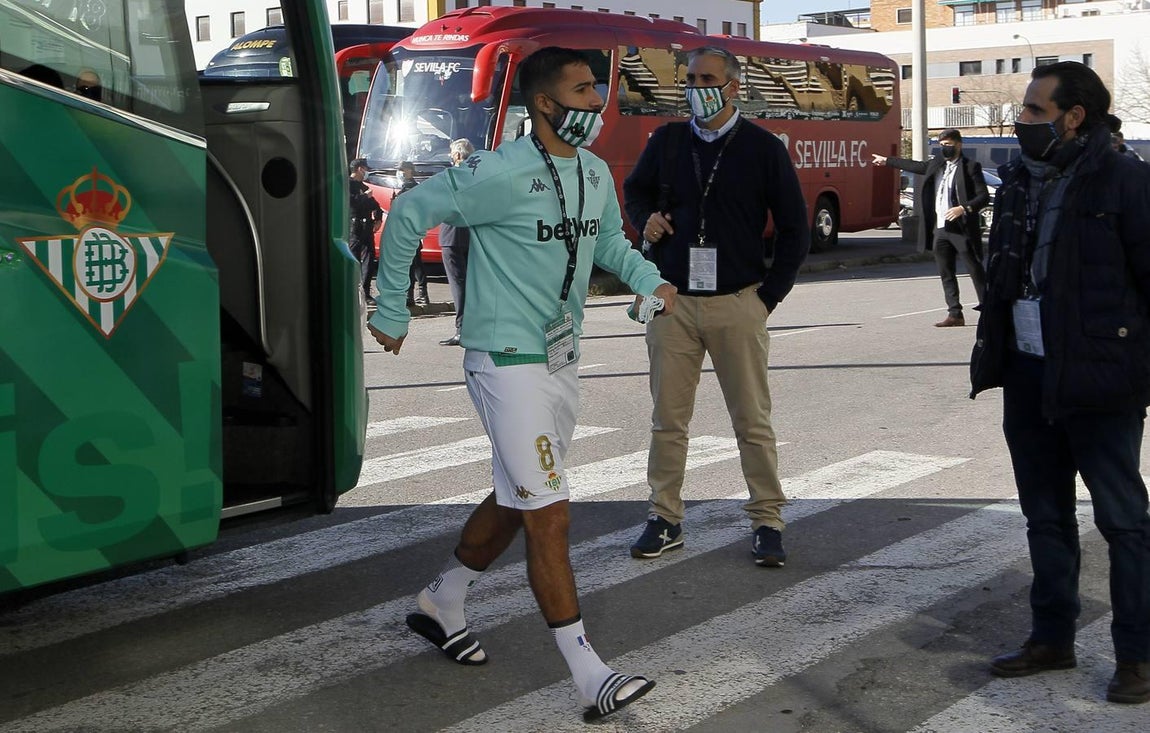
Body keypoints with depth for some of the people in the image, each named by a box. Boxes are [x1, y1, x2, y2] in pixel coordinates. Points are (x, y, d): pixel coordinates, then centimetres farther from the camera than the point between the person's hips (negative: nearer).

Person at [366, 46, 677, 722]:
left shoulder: (597, 175, 6)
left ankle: (441, 604, 42)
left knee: (516, 501, 20)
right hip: (508, 362, -9)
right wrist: (392, 312, -5)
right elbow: (409, 214, -10)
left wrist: (651, 280, 2)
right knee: (549, 516, -9)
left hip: (564, 360, 9)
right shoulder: (500, 174, -18)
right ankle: (592, 678, -7)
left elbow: (609, 241, 22)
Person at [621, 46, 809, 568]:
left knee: (752, 421, 1)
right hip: (672, 302, 3)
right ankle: (664, 521, 15)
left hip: (737, 304, -2)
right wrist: (646, 220, 3)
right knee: (668, 419, 5)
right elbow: (635, 190, 26)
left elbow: (794, 228, 5)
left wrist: (769, 295, 0)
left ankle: (767, 523, 10)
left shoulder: (763, 148, 0)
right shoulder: (667, 141, 7)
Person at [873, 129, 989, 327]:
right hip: (940, 228, 7)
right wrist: (887, 161, 38)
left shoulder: (971, 167, -6)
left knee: (976, 272, -3)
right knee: (946, 274, 7)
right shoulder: (936, 165, 14)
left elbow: (984, 196, -10)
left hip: (962, 229, -7)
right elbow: (915, 166, 30)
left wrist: (964, 208, -24)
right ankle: (955, 314, 11)